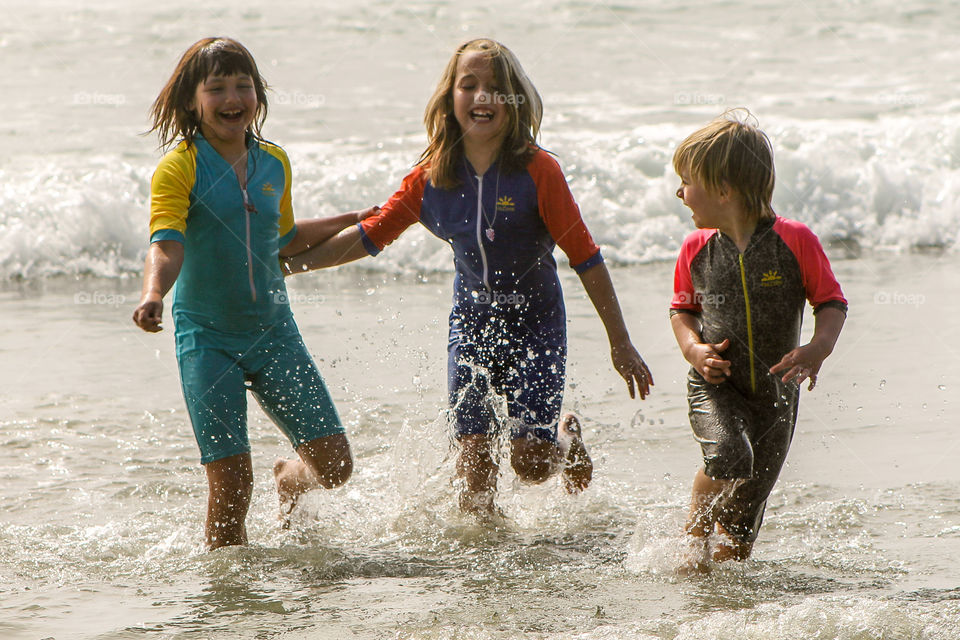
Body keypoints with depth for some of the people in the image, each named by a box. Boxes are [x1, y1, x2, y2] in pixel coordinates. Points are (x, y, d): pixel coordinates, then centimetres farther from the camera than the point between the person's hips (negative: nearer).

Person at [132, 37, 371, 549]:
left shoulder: (274, 163, 7)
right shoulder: (178, 169, -10)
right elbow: (167, 246, -25)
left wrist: (347, 223, 24)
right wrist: (152, 296, -44)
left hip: (273, 332, 5)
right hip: (206, 338, -4)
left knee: (334, 466, 0)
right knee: (230, 483, -11)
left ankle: (290, 480, 35)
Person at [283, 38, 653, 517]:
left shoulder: (538, 172, -16)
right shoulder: (431, 177, -6)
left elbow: (585, 257, -11)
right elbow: (370, 236, 3)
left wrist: (620, 344, -9)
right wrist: (289, 263, -4)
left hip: (535, 319, -3)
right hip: (471, 319, 3)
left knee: (530, 463, -7)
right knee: (474, 454, -1)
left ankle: (568, 440, 28)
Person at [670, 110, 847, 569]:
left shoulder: (795, 241, -10)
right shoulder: (696, 249, -1)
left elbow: (832, 303, -2)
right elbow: (682, 309, 14)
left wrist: (818, 350, -21)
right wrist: (693, 349, -7)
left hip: (775, 391, 0)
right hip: (715, 384, 0)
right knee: (728, 458, -28)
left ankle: (723, 554, 29)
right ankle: (694, 537, -4)